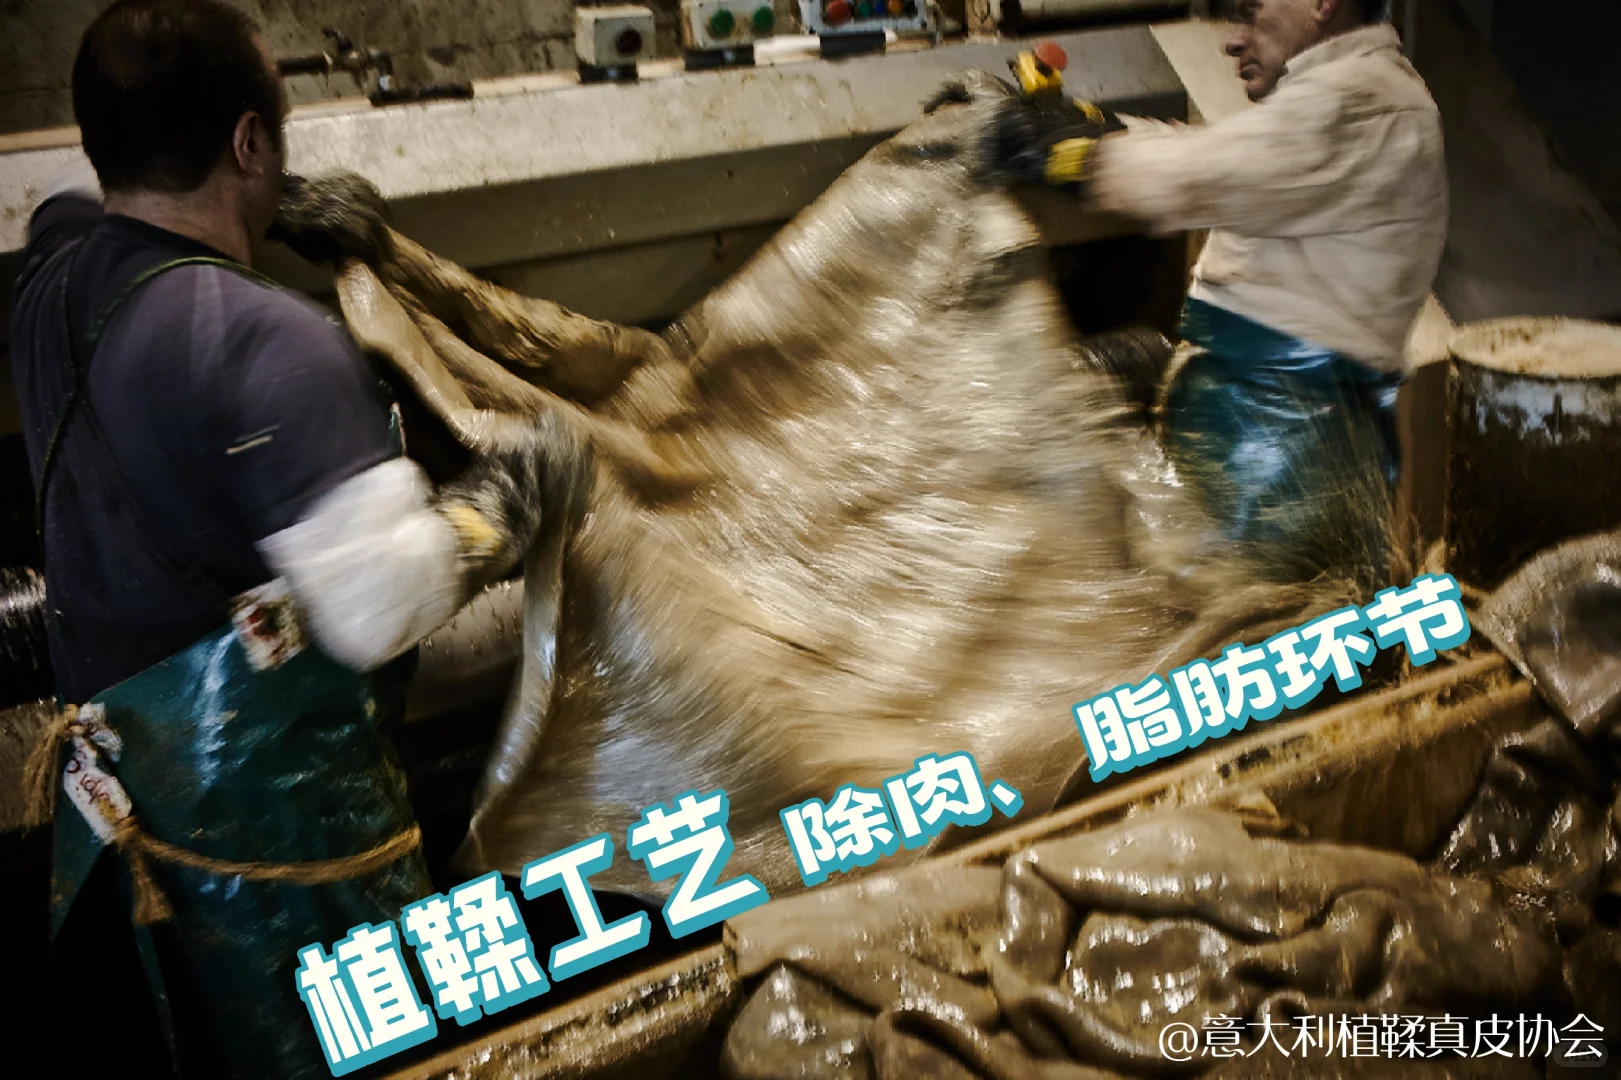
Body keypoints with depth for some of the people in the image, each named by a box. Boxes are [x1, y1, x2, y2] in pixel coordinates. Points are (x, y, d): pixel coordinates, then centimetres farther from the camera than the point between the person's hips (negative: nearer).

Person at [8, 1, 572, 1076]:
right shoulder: (266, 341, -27)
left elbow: (88, 191, 26)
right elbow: (382, 605, -33)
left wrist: (278, 208, 18)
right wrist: (506, 487, -17)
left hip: (116, 772, 8)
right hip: (272, 800, -8)